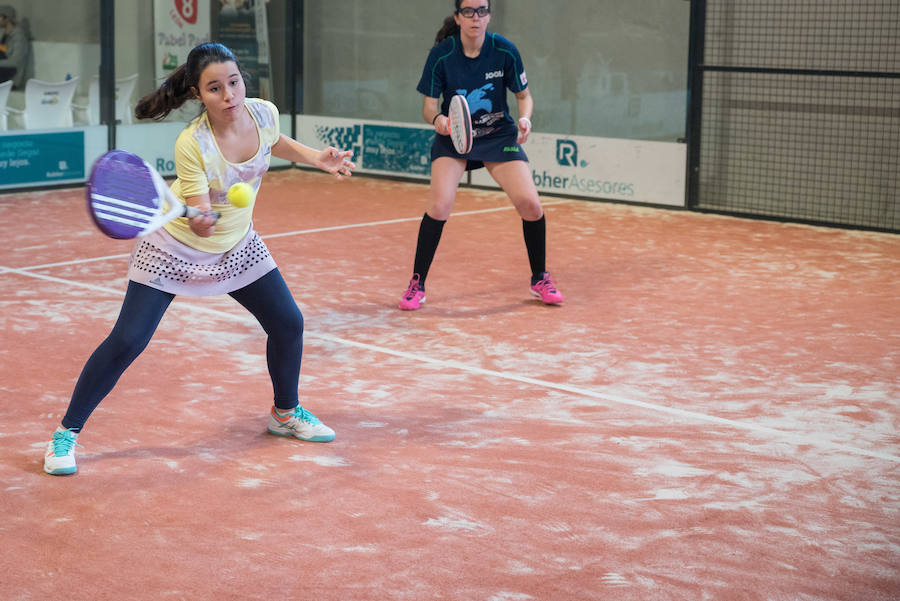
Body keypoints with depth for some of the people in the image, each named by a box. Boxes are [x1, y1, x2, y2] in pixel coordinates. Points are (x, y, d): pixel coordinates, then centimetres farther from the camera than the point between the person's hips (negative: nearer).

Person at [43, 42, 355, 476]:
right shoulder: (192, 144, -32)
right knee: (127, 341, -11)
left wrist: (317, 158, -2)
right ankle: (66, 433, 4)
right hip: (176, 247, -5)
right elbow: (200, 217, -30)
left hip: (236, 246, 6)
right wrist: (200, 223, -52)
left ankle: (285, 413, 29)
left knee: (288, 322, 3)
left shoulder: (264, 112, -16)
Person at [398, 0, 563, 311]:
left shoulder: (505, 51, -13)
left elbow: (524, 95, -1)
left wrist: (525, 118, -22)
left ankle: (540, 279, 13)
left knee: (530, 204, -12)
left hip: (499, 135, 1)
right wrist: (438, 118, -33)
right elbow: (429, 105, -10)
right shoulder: (441, 55, -15)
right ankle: (417, 285, -4)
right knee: (439, 204, -21)